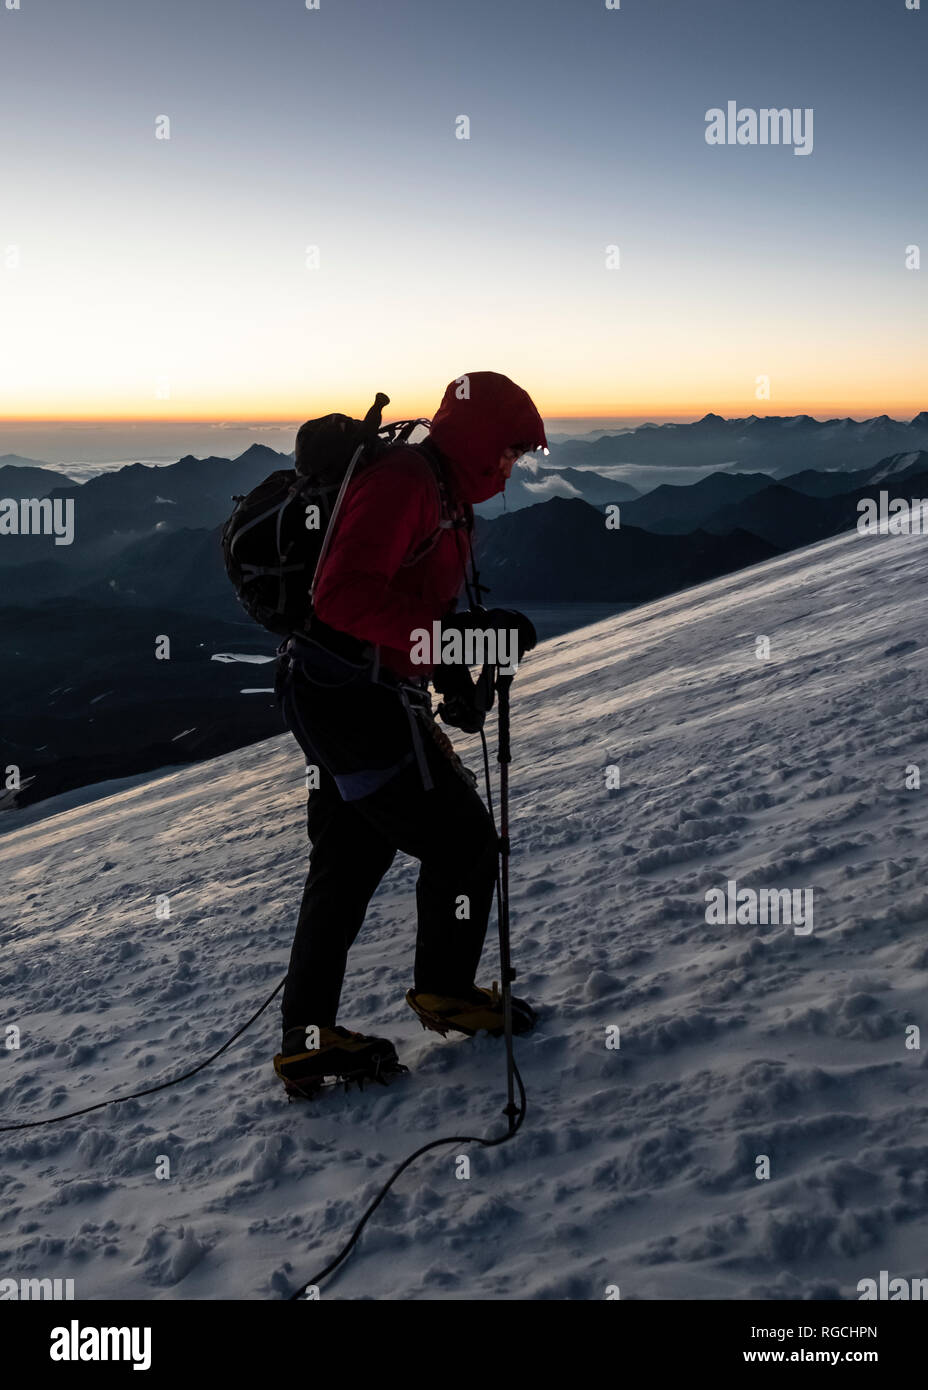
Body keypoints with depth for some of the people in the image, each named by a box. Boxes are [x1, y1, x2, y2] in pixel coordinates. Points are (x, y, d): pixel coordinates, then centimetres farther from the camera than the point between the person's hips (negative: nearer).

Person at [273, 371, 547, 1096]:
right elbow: (346, 596, -27)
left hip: (344, 699, 11)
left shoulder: (445, 498, 18)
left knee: (352, 860, 14)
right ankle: (446, 992, 22)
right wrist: (460, 632, -30)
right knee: (462, 839, 3)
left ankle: (308, 1038, 20)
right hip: (359, 700, -11)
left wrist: (453, 681, 11)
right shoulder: (401, 480, -16)